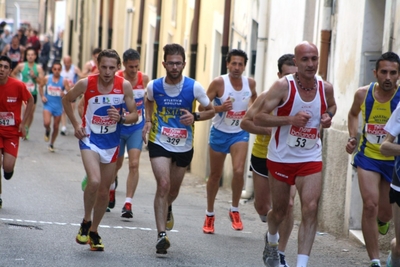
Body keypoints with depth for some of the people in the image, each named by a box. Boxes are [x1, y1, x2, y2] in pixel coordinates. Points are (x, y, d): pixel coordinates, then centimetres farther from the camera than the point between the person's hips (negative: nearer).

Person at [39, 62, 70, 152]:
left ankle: (51, 144, 28)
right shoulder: (47, 78, -2)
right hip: (48, 104, 0)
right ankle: (47, 131, 15)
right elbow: (40, 86, 16)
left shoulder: (64, 81, -7)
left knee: (56, 127, 8)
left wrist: (65, 94, -29)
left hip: (58, 106, 0)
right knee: (46, 123, -22)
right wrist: (42, 96, 2)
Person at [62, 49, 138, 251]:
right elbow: (66, 100, 6)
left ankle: (93, 231, 30)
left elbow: (134, 115, -1)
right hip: (90, 139, -3)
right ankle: (86, 222, -1)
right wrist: (75, 125, -2)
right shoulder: (86, 84, -13)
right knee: (94, 181, -25)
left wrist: (121, 118, -22)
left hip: (111, 143, 3)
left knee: (104, 191, 10)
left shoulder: (124, 86, -10)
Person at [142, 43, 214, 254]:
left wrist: (195, 117, -21)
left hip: (184, 146, 1)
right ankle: (161, 234, -18)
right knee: (163, 185, -18)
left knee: (173, 189, 16)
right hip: (159, 143, -1)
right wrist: (148, 121, 0)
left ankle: (167, 208, 53)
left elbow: (211, 110, -1)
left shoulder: (194, 87, -13)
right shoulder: (154, 86, -8)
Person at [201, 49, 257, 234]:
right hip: (219, 133, -1)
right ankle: (210, 215, 27)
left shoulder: (250, 83, -6)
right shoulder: (219, 83, -17)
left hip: (240, 133, 1)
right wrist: (219, 108, -29)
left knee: (239, 171, -20)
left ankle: (235, 210, 1)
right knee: (215, 175, 10)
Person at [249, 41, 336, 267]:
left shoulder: (326, 88, -3)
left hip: (311, 159, 2)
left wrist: (328, 116, -3)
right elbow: (258, 117, -18)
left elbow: (332, 106, 21)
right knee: (280, 210, 14)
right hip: (281, 157, -2)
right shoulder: (283, 86, -16)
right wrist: (290, 119, -29)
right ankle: (272, 240, 48)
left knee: (311, 209, -15)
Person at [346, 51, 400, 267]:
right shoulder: (363, 94, -7)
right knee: (370, 205, -16)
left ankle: (382, 220, 53)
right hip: (368, 157, 1)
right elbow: (353, 114, 16)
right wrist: (353, 137, 0)